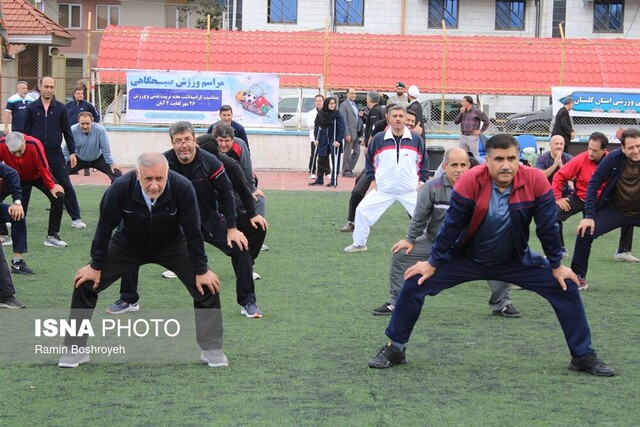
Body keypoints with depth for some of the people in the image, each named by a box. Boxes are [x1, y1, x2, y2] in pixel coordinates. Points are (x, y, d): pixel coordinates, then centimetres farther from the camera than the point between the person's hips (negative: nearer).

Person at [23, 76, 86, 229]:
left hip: (55, 153, 0)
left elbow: (67, 132, 5)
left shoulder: (61, 108, 2)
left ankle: (76, 218, 3)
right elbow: (26, 132, 6)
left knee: (66, 186, -2)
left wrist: (72, 152, 1)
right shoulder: (32, 108, 2)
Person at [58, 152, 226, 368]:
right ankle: (75, 350, 5)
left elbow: (193, 232, -21)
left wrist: (201, 271, -14)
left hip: (172, 246, 0)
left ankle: (212, 350, 4)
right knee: (85, 283, -11)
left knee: (207, 285, -14)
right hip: (127, 246, 0)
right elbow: (105, 227, -18)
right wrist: (95, 266, -11)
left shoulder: (183, 188, -33)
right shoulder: (120, 188, -33)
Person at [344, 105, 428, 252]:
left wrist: (422, 181, 1)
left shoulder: (416, 139, -4)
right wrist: (372, 179, 5)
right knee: (362, 211, -3)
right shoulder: (378, 139, -5)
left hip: (410, 190, 0)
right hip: (383, 189, 0)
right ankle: (359, 244, 15)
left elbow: (424, 161, 7)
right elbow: (370, 159, 9)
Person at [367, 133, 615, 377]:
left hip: (516, 261, 1)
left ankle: (583, 356, 10)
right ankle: (394, 349, 6)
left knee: (566, 289, -7)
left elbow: (548, 226, -10)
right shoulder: (471, 181, -26)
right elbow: (452, 225, -16)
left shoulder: (536, 181, -22)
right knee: (415, 284, -12)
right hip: (467, 258, -1)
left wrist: (557, 267, -3)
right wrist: (433, 264, -9)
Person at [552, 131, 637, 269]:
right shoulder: (581, 159, -20)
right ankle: (560, 250, 0)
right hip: (579, 199, -1)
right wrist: (558, 198, -16)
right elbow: (560, 176, -14)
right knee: (554, 215, -20)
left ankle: (623, 252, 9)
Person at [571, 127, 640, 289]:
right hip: (614, 209, -1)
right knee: (585, 233, -16)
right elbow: (593, 184, -11)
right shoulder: (614, 158, -18)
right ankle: (578, 276, 1)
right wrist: (589, 216, -15)